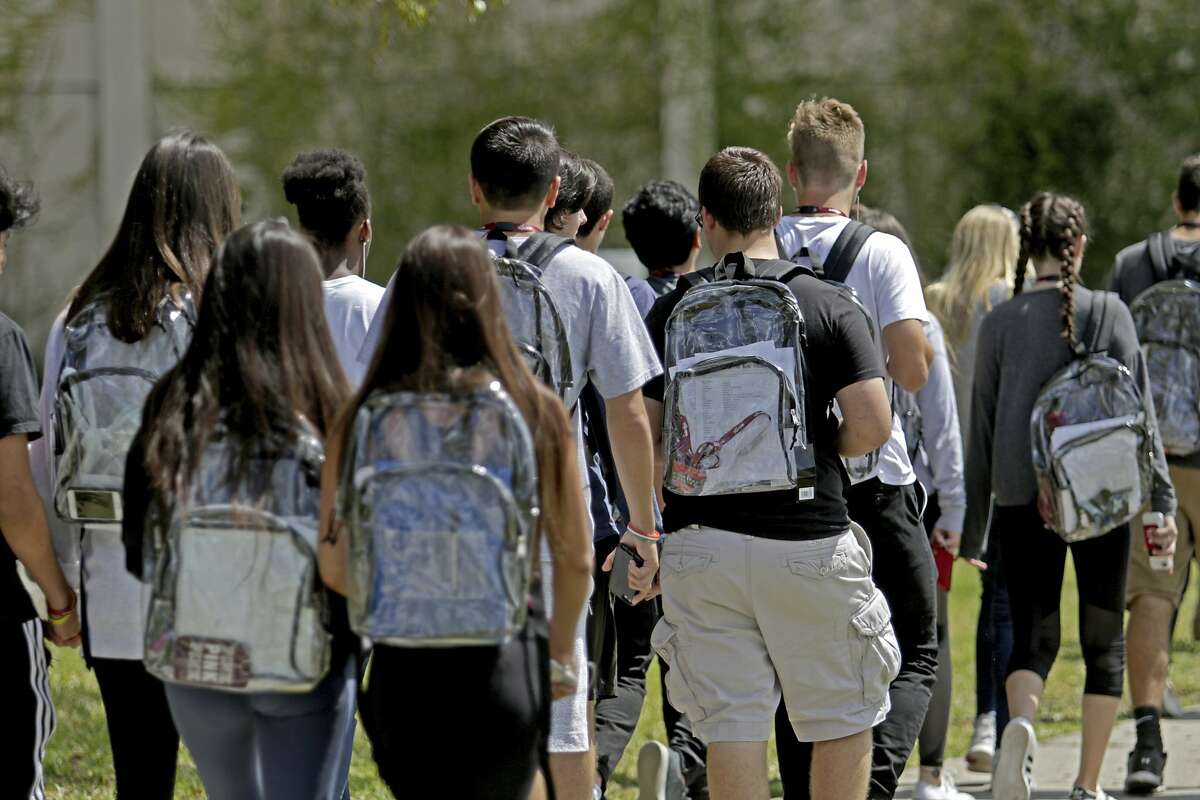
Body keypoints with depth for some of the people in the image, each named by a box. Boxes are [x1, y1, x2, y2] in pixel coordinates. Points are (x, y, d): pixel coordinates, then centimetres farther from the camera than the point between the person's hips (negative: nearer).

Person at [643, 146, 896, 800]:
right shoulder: (830, 306, -3)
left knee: (731, 727, 3)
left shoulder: (671, 311, 2)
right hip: (809, 540, -2)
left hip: (702, 543, 2)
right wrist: (823, 451, 9)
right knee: (842, 722, 11)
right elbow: (873, 426, -11)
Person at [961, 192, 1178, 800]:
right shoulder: (1108, 312, -1)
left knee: (1033, 636, 5)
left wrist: (973, 527, 12)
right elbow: (1139, 409, -6)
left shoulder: (999, 323, 4)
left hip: (1023, 499, 1)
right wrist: (1160, 500, -5)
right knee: (1103, 641, 11)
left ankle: (1021, 725, -27)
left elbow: (982, 429, 7)